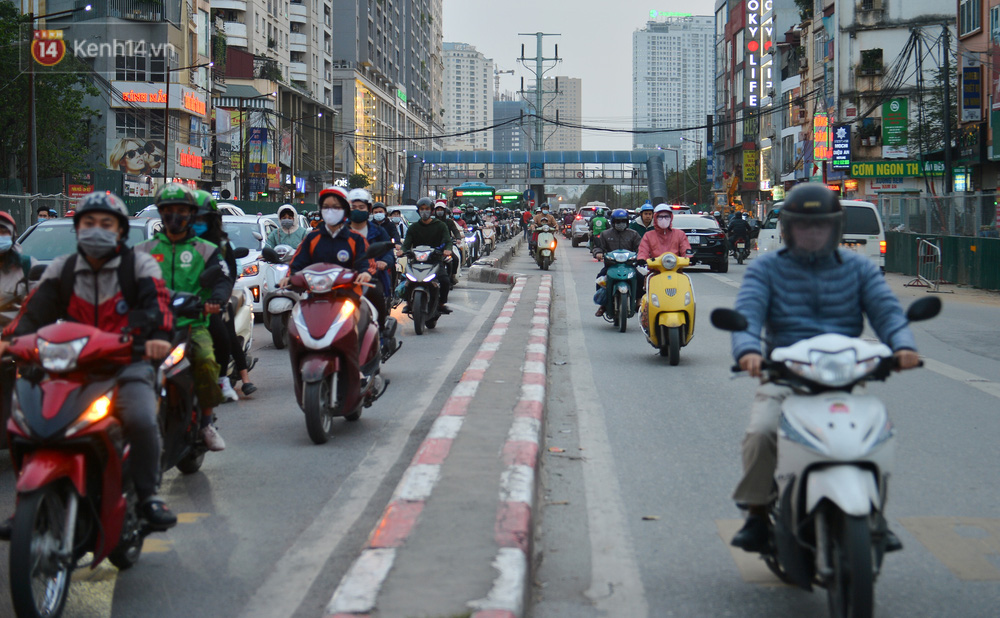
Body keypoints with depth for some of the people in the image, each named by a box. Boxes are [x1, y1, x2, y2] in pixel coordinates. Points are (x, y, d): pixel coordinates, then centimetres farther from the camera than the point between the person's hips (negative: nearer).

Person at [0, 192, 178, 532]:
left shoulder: (139, 264, 6)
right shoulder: (61, 269, 15)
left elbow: (156, 303, -11)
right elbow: (36, 310, 2)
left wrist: (157, 336, -33)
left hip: (127, 363, -3)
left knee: (141, 420, -29)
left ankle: (148, 495, -10)